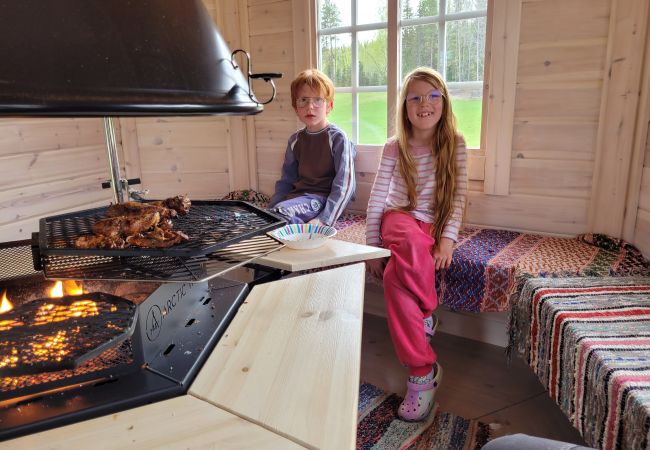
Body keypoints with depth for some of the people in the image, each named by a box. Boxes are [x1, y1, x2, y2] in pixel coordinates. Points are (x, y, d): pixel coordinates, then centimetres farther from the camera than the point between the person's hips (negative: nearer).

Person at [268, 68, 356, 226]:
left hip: (322, 198, -6)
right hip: (298, 194, 6)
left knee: (282, 212, -31)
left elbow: (343, 185, -12)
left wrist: (323, 219, -23)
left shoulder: (337, 137, -6)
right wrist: (270, 209, 4)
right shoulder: (295, 139, 12)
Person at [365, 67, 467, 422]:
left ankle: (419, 374, -14)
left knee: (395, 277, -34)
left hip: (435, 227, 0)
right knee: (412, 240, -39)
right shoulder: (394, 147, 0)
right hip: (399, 219, 0)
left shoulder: (455, 145, 1)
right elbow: (376, 200, -1)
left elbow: (459, 198, -3)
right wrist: (372, 248, -7)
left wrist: (447, 239, -18)